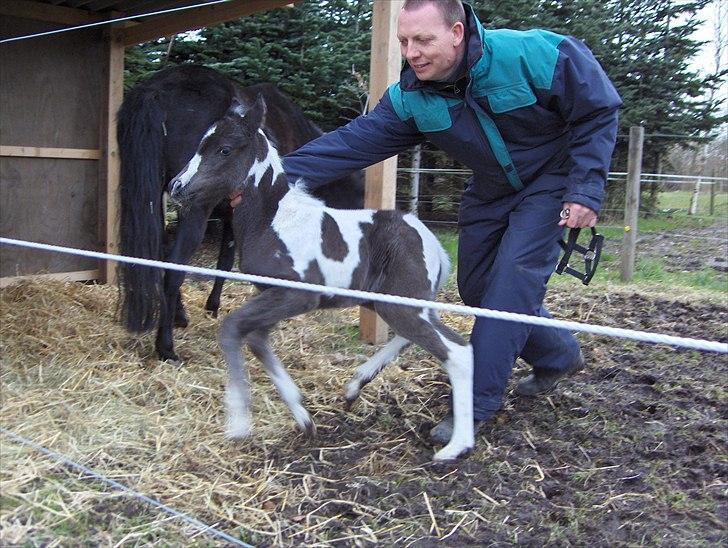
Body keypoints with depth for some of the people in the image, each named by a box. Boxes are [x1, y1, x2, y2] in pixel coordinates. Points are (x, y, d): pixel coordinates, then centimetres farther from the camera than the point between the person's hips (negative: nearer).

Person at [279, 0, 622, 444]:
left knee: (512, 279, -19)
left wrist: (585, 189, -24)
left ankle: (477, 404, -10)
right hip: (492, 190, 6)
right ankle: (559, 356, 30)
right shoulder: (410, 98, -17)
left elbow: (598, 111, -18)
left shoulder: (532, 54, -29)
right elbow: (353, 142, -25)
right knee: (477, 287, 7)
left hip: (551, 180, -5)